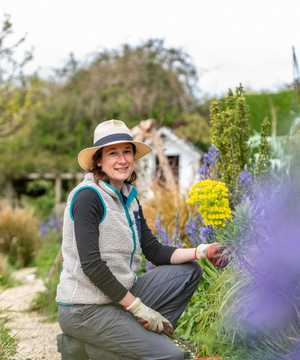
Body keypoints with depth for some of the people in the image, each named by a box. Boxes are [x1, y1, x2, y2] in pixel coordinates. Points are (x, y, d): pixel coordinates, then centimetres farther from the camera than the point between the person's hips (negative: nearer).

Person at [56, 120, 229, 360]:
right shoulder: (87, 196, -16)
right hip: (86, 309, -8)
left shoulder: (129, 198, 10)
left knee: (189, 271, 5)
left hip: (120, 294, 8)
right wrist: (138, 308, -18)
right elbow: (91, 265, -21)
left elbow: (155, 252, 9)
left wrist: (202, 251, -4)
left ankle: (144, 335, -1)